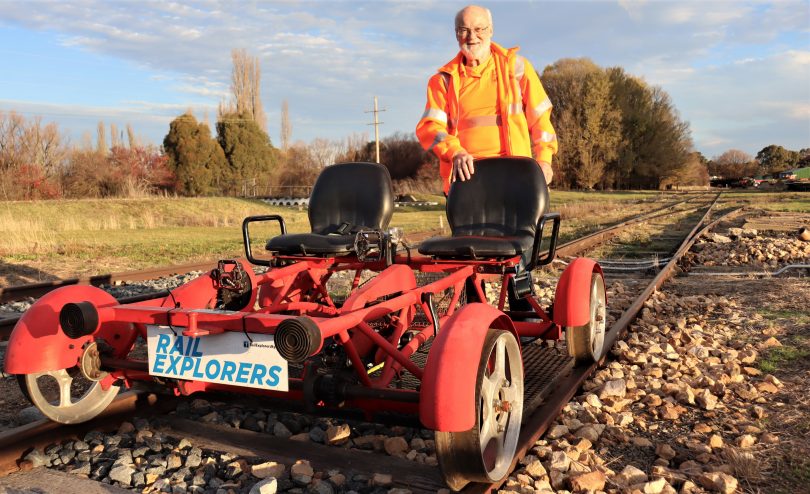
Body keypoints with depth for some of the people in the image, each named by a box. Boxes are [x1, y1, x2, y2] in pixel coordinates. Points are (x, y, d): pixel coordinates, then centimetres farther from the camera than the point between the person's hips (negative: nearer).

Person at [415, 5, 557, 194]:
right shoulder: (444, 79, 13)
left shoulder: (515, 66, 13)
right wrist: (455, 152, -17)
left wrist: (543, 159, 3)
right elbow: (429, 126, 2)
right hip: (466, 173, 1)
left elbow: (539, 115, 14)